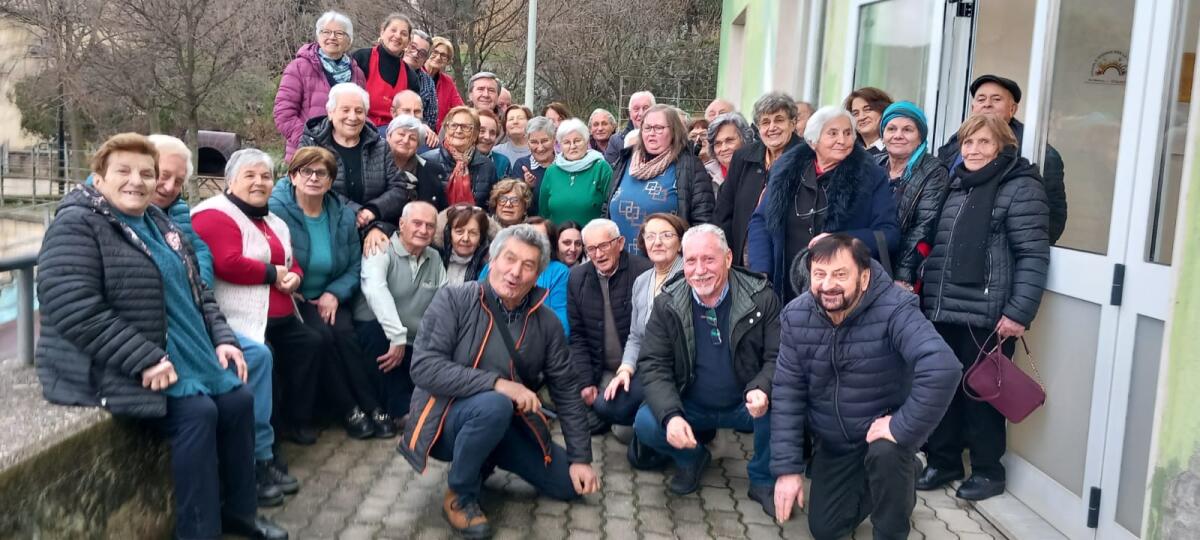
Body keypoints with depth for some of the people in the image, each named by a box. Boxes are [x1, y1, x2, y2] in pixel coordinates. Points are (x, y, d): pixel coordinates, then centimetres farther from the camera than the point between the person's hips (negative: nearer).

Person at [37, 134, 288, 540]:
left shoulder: (159, 224, 13)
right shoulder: (77, 226, -13)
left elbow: (196, 290, 20)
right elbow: (73, 310, -25)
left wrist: (222, 338, 3)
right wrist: (146, 360, -27)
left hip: (184, 353, 9)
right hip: (115, 369, -8)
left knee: (238, 399, -2)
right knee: (197, 411, -23)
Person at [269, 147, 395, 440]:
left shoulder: (343, 216, 6)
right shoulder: (275, 210, -10)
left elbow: (355, 267, 6)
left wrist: (334, 294, -10)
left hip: (330, 298, 4)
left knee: (344, 333, -25)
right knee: (321, 335, -28)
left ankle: (372, 407, -18)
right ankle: (349, 411, -16)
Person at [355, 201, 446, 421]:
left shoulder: (435, 260, 10)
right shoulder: (381, 251, -9)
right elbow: (375, 290, -29)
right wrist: (397, 337, -38)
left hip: (415, 346, 5)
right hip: (377, 335, -4)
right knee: (378, 332, -37)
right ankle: (402, 411, -23)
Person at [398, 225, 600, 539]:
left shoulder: (546, 323, -3)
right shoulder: (453, 300, -15)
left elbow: (566, 392, 3)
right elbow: (423, 366, -24)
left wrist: (581, 459, -1)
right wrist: (496, 383, -32)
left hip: (506, 425, 5)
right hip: (446, 420, -5)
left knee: (570, 484, 0)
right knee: (494, 405, -37)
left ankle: (484, 460, 19)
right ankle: (460, 496, -11)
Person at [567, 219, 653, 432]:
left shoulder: (644, 272, -14)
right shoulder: (577, 277, 2)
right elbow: (577, 336, 5)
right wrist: (586, 382, -3)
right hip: (602, 372, 5)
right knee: (590, 422, -8)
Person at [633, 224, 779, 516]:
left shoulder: (761, 297, -12)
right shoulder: (667, 304, -8)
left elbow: (778, 358, -11)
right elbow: (652, 365, -10)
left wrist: (762, 389, -35)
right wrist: (671, 415, -28)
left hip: (745, 406, -1)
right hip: (690, 407, 1)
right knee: (645, 424, -25)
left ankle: (763, 479, 0)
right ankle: (691, 458, 12)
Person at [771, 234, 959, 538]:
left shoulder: (894, 310, -28)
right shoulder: (795, 317, -13)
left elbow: (942, 369, -43)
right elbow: (787, 393, -10)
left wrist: (903, 428, -38)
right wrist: (787, 467, -13)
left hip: (884, 431, -4)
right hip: (833, 443, 5)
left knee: (886, 452, -38)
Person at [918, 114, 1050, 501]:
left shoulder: (1020, 187, -6)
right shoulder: (957, 186, 16)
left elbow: (1033, 255, -13)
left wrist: (1019, 312, -19)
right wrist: (925, 293, 17)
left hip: (987, 314, -6)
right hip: (943, 310, 6)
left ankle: (987, 470, 19)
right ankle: (943, 461, 25)